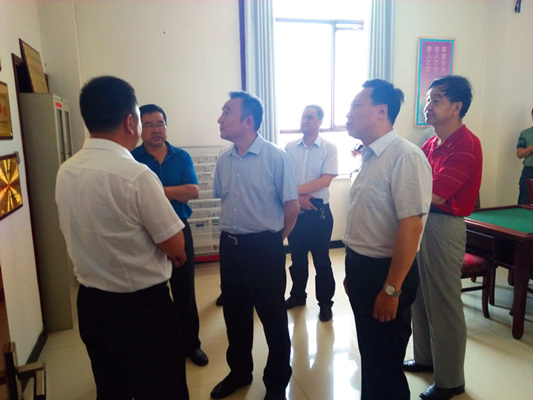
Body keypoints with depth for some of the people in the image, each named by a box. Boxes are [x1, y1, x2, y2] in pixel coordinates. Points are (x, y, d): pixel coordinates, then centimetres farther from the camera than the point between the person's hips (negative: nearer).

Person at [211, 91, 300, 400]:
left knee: (273, 318, 9)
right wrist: (233, 235, 13)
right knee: (235, 315, 19)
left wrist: (271, 241, 2)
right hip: (230, 246, 6)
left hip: (264, 247, -6)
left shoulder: (276, 158, -14)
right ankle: (239, 372, 42)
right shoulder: (224, 160, 4)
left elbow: (292, 207, -9)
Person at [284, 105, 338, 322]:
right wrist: (298, 197, -15)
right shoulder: (290, 147, 4)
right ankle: (297, 295, 35)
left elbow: (325, 180, -15)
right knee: (297, 257, 16)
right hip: (295, 210, 3)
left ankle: (325, 303, 21)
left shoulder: (329, 148, -5)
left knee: (321, 260, 6)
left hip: (318, 210, -3)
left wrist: (295, 189, -18)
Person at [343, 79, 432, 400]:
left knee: (385, 364, 10)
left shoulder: (405, 157, -20)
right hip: (361, 267, 8)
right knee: (368, 354, 24)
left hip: (386, 272, -8)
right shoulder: (371, 156, 8)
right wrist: (353, 270, 17)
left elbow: (411, 227, -24)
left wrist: (392, 289, -20)